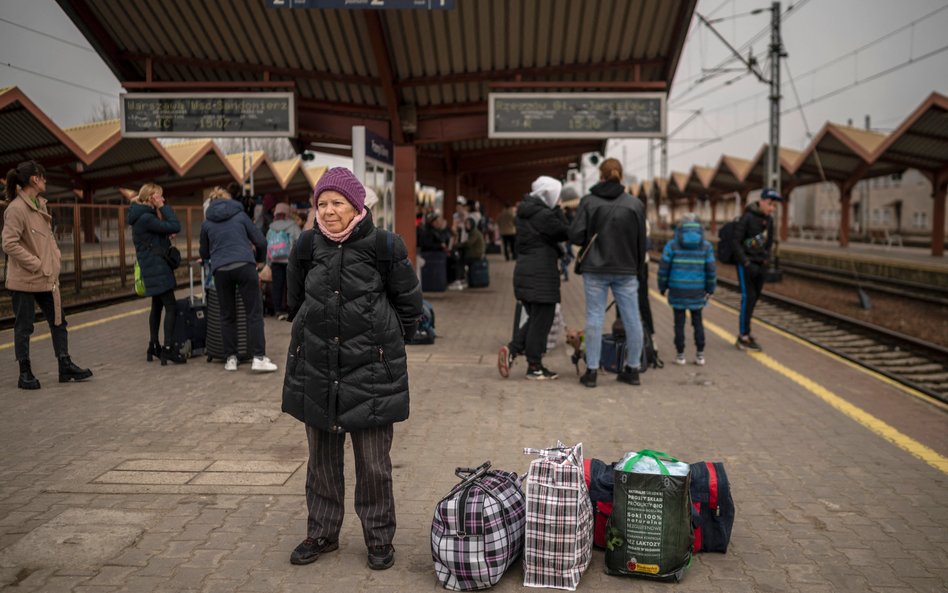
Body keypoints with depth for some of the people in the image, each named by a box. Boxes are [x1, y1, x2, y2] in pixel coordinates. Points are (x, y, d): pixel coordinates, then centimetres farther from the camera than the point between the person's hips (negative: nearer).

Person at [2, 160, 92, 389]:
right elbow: (10, 244, -21)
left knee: (58, 322, 12)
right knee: (24, 327, 4)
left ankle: (65, 366, 20)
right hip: (24, 280, -8)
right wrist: (36, 264, -18)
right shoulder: (16, 209, -17)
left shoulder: (40, 204, 9)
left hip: (46, 278, 8)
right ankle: (25, 374, 15)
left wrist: (55, 257, 6)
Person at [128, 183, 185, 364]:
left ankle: (154, 346, 24)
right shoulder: (146, 218, -19)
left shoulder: (142, 216, 12)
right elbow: (175, 227, -22)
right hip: (157, 268, -10)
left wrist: (166, 235, -4)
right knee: (170, 307, -9)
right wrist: (163, 207, -14)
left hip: (152, 268, 10)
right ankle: (168, 348, -11)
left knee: (157, 306, 17)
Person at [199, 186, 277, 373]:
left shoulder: (207, 223, 15)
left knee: (227, 315, 12)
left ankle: (231, 358, 13)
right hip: (244, 266, -2)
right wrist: (259, 259, 26)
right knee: (254, 312, 1)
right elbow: (261, 241, 8)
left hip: (220, 270, 2)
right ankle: (259, 357, -5)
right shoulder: (240, 215, 12)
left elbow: (204, 253, 23)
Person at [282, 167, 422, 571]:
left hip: (369, 369, -3)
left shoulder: (383, 245, -9)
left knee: (374, 463, 3)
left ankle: (379, 539, 20)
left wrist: (386, 341, 7)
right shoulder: (308, 246, 1)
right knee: (321, 458, 14)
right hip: (315, 367, 4)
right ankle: (321, 533, 30)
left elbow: (408, 303, 2)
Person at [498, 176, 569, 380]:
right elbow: (565, 232, -9)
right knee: (541, 320, 1)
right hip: (541, 274, -9)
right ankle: (534, 367, 8)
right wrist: (559, 210, -1)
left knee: (535, 318, 18)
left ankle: (511, 350, 5)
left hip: (524, 270, 9)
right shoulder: (544, 215, -16)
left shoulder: (526, 212, 13)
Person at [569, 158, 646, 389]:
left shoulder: (588, 202, -4)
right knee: (632, 319, 9)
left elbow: (575, 236, -9)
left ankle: (591, 370, 6)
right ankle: (632, 369, 16)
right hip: (626, 271, 1)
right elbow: (641, 242, 4)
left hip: (595, 270, -1)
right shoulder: (635, 204, 1)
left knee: (594, 318, 4)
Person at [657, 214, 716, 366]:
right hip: (697, 291, 1)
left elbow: (664, 267, -4)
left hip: (677, 291, -1)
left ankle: (680, 355, 9)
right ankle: (700, 355, 12)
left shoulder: (672, 245, -3)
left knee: (679, 322, 6)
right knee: (697, 321, 12)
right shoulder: (706, 246, 1)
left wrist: (662, 286, 7)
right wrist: (710, 289, 11)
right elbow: (710, 269, 1)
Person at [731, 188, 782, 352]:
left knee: (755, 297, 7)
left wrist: (765, 261, 5)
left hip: (759, 265, 7)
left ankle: (744, 334, 16)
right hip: (745, 264, -7)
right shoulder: (747, 217, -14)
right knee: (748, 297, -10)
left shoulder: (769, 219, 6)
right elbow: (735, 242, -16)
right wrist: (747, 264, -20)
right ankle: (744, 338, -6)